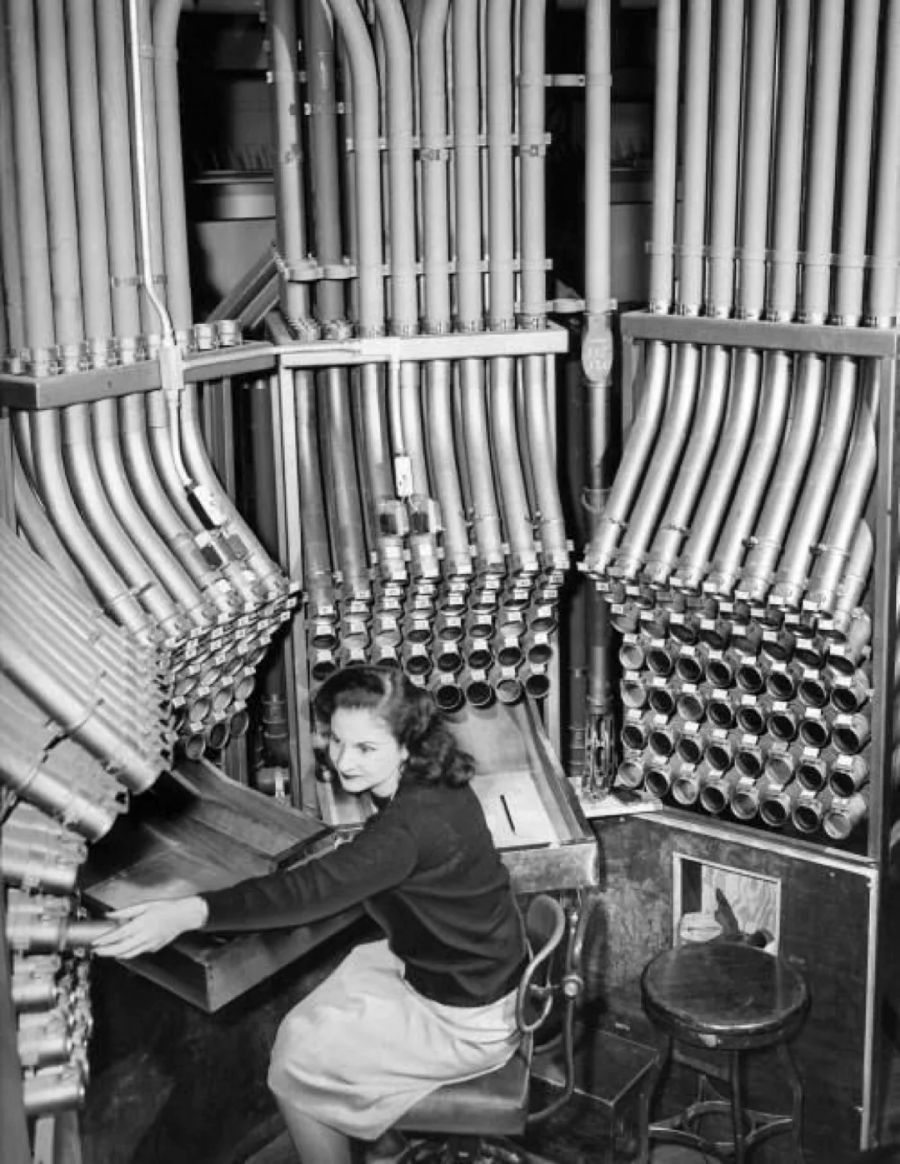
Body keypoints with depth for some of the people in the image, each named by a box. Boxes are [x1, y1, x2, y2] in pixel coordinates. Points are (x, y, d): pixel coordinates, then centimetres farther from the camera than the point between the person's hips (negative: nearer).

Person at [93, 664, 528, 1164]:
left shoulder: (412, 824, -32)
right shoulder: (434, 786, -4)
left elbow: (313, 889, -45)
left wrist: (188, 913, -52)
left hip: (468, 1022, -9)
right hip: (477, 973, 9)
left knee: (293, 1068, 0)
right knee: (304, 1028, 15)